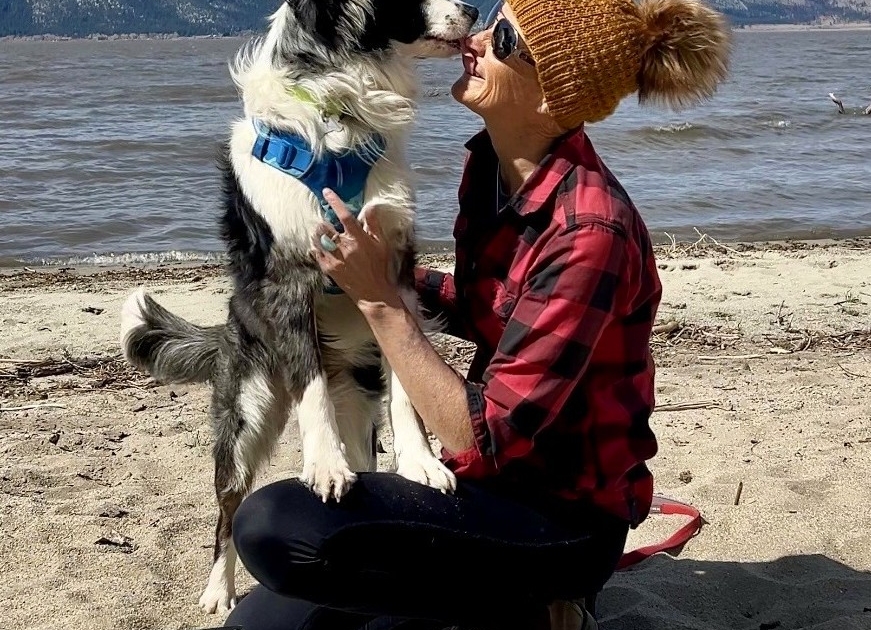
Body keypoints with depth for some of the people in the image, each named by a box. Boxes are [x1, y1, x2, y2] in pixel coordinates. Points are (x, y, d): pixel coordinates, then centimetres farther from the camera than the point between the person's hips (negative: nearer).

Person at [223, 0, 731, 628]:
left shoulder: (587, 229, -26)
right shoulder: (492, 164, 0)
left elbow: (485, 435, -25)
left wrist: (379, 298, -23)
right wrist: (386, 270, 4)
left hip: (563, 515, -8)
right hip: (497, 479, 8)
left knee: (274, 525, -24)